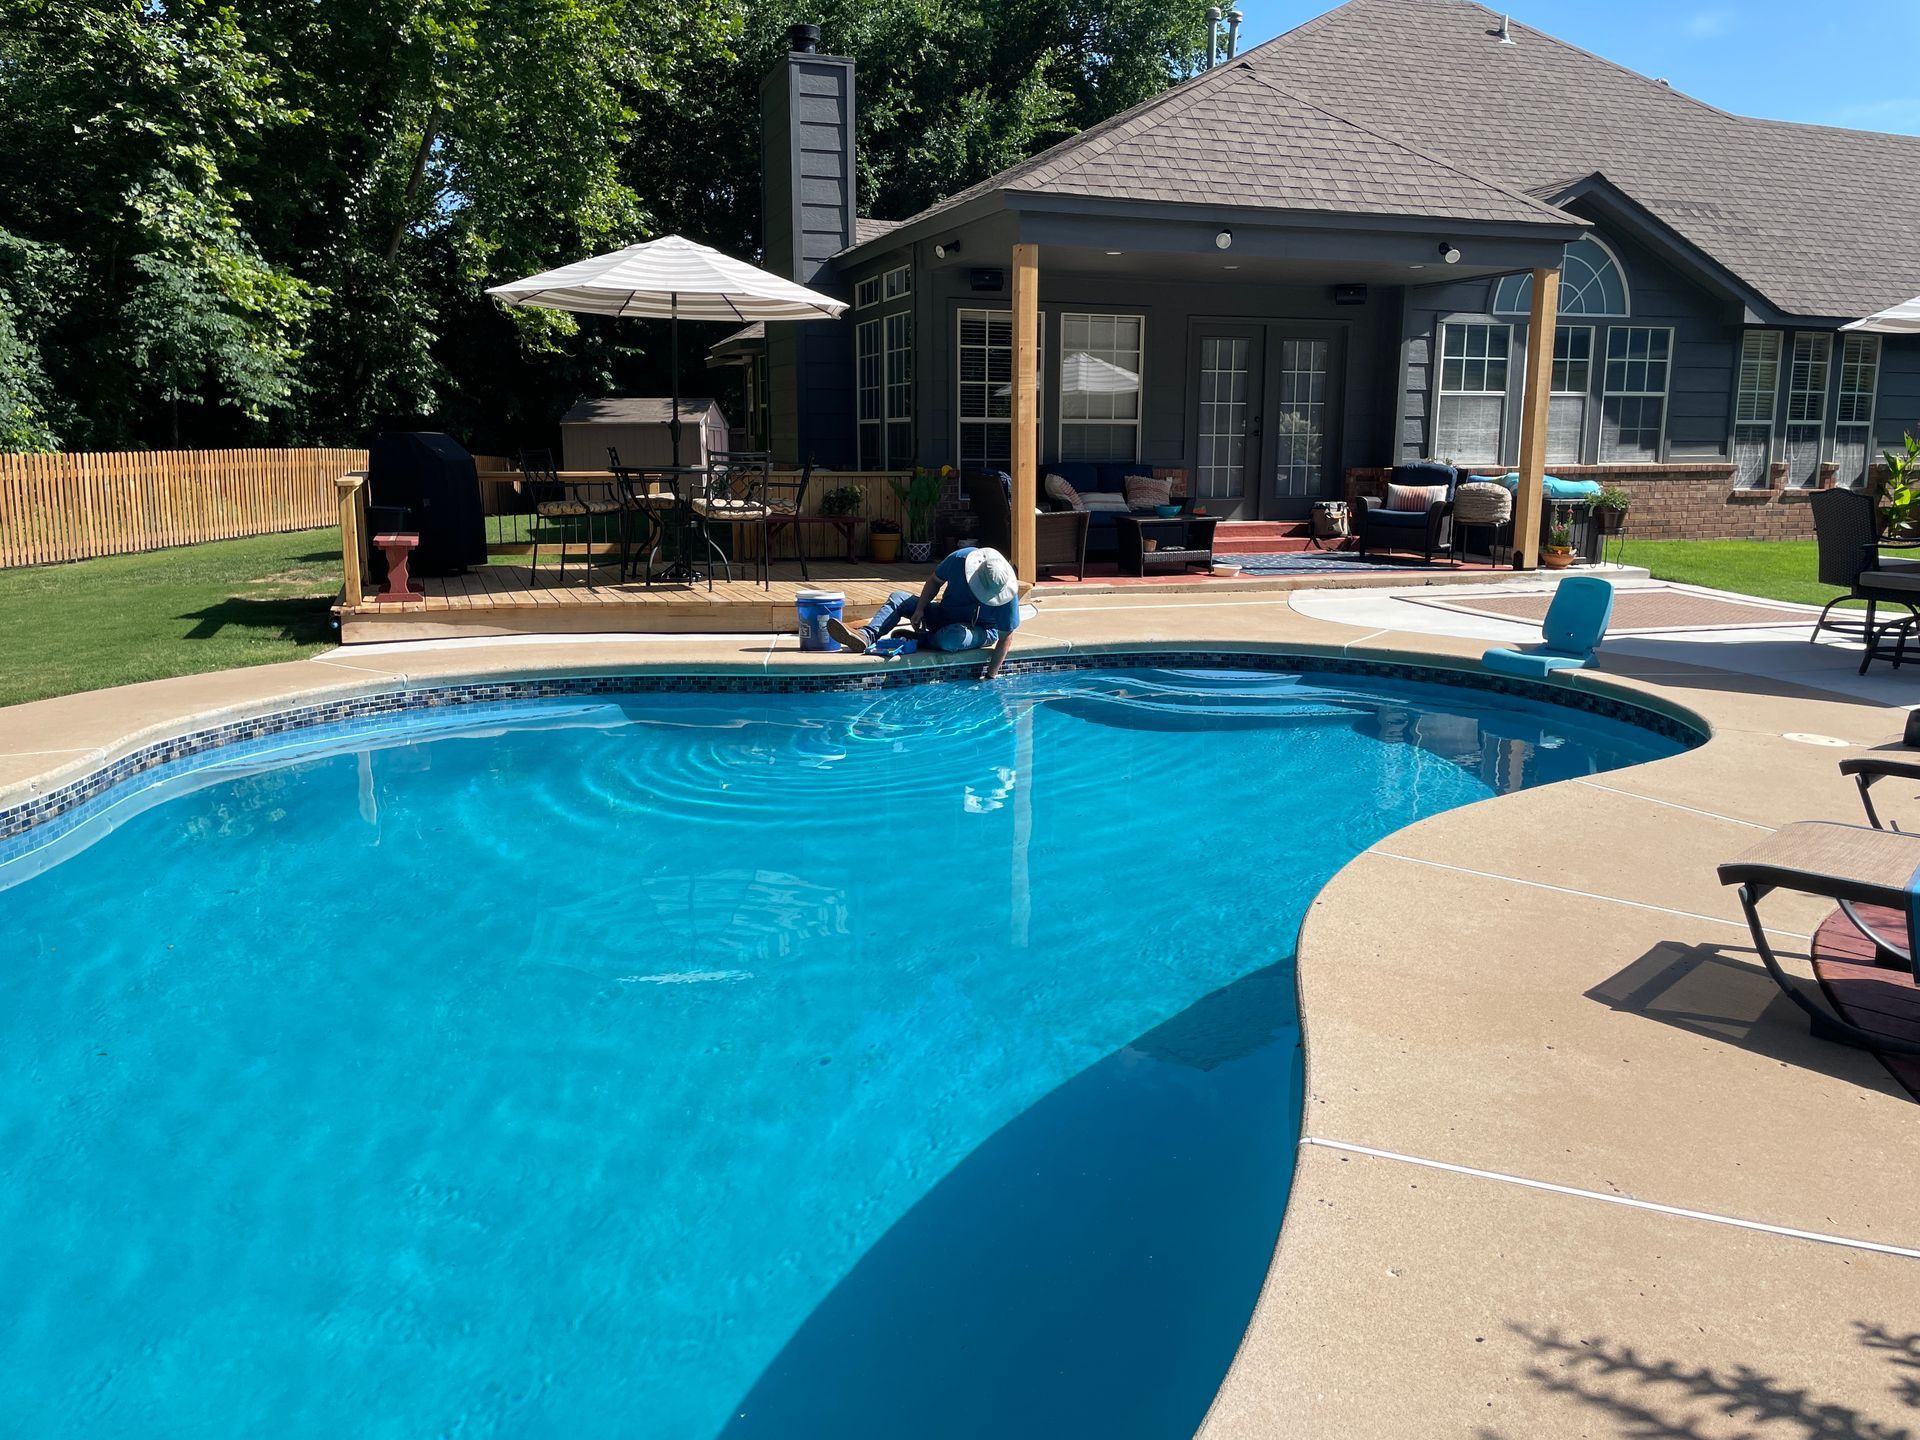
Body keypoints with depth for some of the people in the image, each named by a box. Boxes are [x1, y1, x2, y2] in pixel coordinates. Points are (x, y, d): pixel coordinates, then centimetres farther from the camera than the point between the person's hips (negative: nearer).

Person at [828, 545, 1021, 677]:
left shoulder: (1007, 594, -28)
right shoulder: (961, 559, -22)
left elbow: (1006, 638, -21)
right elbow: (935, 581, -1)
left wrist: (990, 676, -25)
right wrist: (919, 609, -13)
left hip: (981, 631, -4)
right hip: (944, 615, 4)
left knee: (953, 637, -41)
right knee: (898, 597, -11)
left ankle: (919, 639, -10)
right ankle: (867, 636, -34)